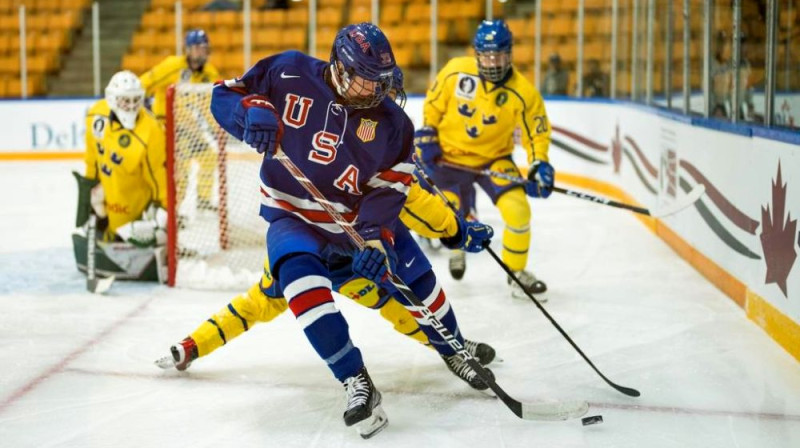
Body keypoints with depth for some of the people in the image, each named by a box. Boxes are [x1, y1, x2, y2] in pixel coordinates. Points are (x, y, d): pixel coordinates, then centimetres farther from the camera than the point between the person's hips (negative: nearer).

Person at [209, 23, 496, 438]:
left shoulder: (392, 123, -11)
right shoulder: (289, 74, -15)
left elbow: (387, 190, -12)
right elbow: (226, 94, -8)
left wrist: (375, 239, -28)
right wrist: (253, 111, -31)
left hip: (361, 217, 2)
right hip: (294, 215, -2)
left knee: (417, 282, 5)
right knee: (301, 277, -31)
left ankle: (454, 352, 36)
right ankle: (356, 382, -25)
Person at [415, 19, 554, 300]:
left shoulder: (523, 92, -18)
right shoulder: (456, 71, -16)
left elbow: (536, 132, -7)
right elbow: (433, 104, 0)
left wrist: (539, 165, -20)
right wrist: (426, 137, -3)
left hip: (494, 158, 0)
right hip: (450, 156, 0)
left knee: (517, 210, -17)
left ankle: (517, 272, 6)